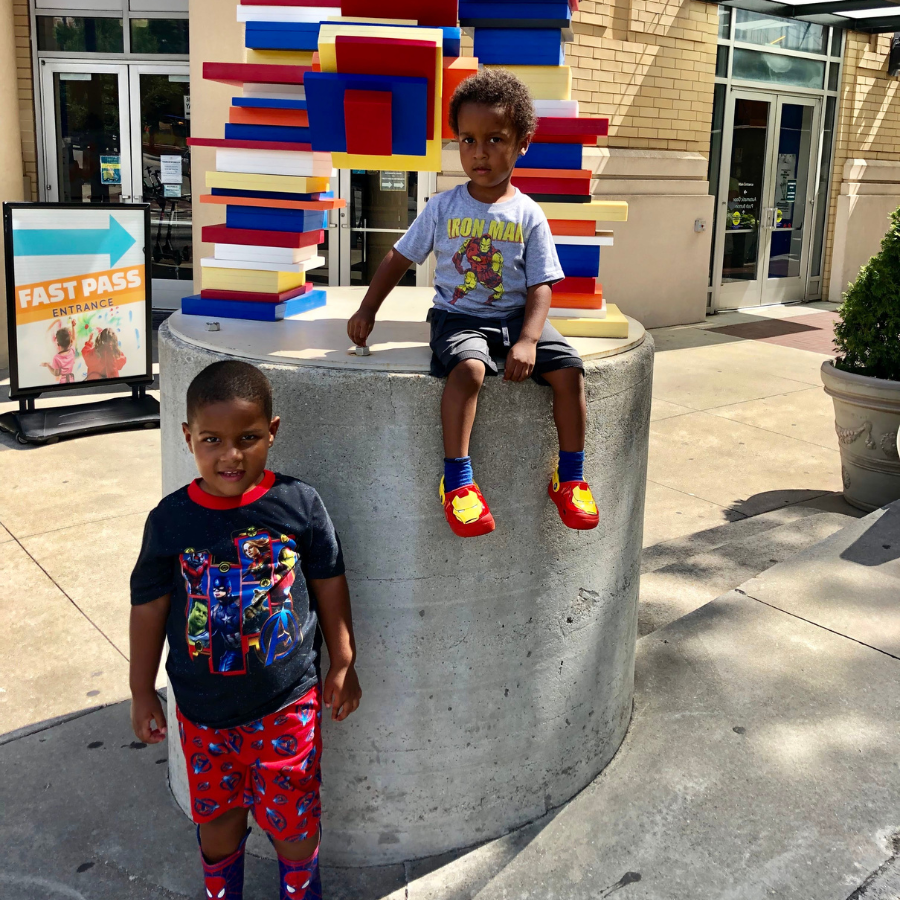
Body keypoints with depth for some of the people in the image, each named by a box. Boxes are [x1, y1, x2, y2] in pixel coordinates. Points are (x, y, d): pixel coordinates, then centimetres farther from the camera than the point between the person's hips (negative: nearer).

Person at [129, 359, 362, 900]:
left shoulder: (299, 504, -13)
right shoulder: (170, 520, -11)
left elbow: (330, 584, -1)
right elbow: (149, 607, -1)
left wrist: (344, 664, 5)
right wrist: (143, 692, 6)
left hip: (288, 702, -1)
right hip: (204, 709, 1)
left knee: (293, 816, 13)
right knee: (217, 814, 20)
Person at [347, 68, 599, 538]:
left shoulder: (529, 215, 1)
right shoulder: (443, 208, 2)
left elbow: (540, 286, -3)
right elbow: (400, 257, 11)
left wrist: (528, 340, -19)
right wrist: (367, 310, 6)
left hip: (515, 315, 2)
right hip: (458, 317, -2)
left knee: (569, 368, -19)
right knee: (468, 368, -34)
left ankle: (570, 477, -4)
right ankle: (457, 481, -26)